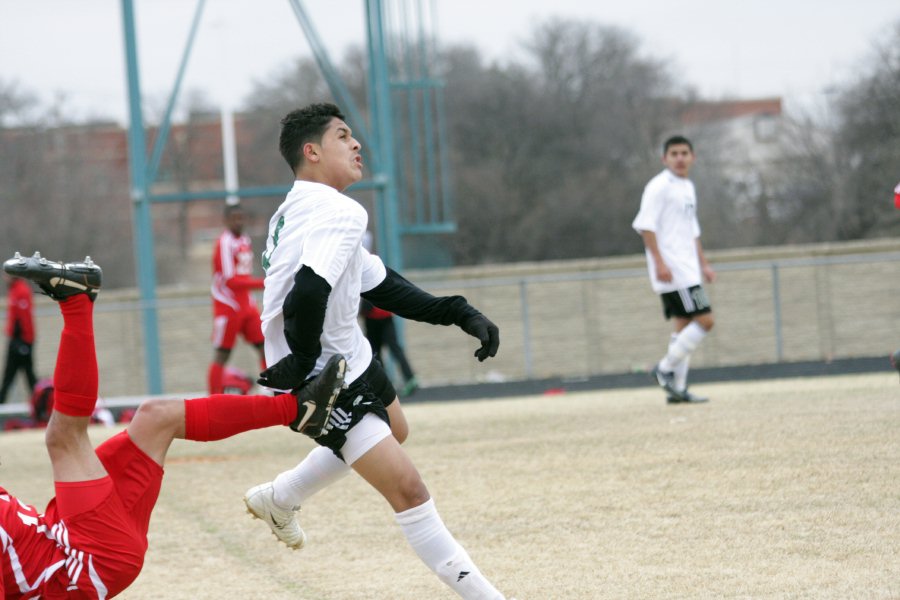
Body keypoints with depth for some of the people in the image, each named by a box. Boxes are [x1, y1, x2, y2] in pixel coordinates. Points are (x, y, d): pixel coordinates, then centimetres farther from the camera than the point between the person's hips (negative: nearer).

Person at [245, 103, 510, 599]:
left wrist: (459, 314, 4)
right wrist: (302, 363, -24)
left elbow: (379, 284, 11)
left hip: (351, 357, 11)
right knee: (407, 489, -13)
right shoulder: (340, 213, -25)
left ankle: (278, 499, 50)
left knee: (394, 432, 37)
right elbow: (308, 294, -40)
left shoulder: (300, 211, 6)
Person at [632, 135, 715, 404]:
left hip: (687, 269, 9)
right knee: (704, 320, -14)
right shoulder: (659, 187, -10)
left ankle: (677, 389, 11)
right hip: (671, 269, -9)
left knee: (684, 325, 8)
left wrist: (703, 264, 23)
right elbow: (646, 225, -16)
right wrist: (659, 263, -23)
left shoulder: (688, 187, 18)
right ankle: (665, 368, -6)